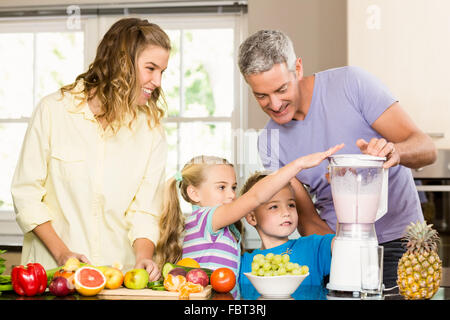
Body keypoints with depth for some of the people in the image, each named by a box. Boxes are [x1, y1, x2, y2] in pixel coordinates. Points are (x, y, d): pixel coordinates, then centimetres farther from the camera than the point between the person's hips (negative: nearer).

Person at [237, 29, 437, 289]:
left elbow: (427, 149, -12)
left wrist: (394, 151, -36)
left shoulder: (350, 83, -10)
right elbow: (309, 221, 0)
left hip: (396, 239, -3)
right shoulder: (269, 143, -1)